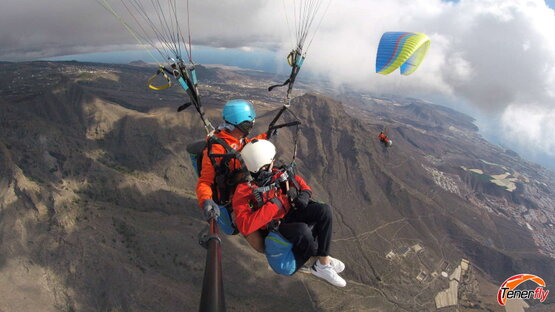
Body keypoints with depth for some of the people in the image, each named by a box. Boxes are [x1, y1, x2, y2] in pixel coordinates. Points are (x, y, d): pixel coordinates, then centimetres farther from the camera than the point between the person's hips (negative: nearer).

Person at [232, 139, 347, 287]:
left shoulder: (278, 175, -1)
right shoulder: (244, 191, -19)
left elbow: (298, 181, 19)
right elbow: (244, 227, -30)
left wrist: (305, 193, -5)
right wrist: (273, 205, -29)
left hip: (292, 214, 6)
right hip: (274, 229, -6)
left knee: (324, 210, -18)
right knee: (302, 230, -35)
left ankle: (322, 263, -14)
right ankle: (324, 260, -2)